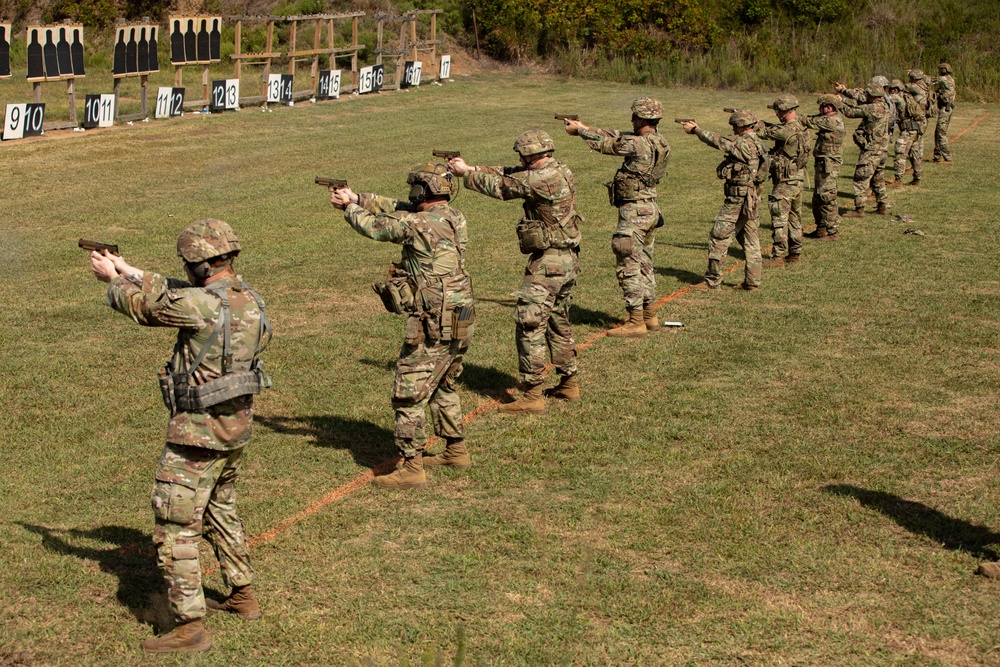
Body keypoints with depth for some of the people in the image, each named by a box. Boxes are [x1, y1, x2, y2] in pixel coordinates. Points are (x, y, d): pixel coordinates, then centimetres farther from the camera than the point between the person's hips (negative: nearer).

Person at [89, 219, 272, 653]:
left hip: (197, 436, -9)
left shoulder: (200, 305, -23)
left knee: (175, 530, 0)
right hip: (237, 429, 9)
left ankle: (190, 627, 1)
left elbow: (142, 306, -6)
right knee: (221, 512, 27)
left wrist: (113, 279, 14)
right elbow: (175, 296, 15)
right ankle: (243, 596, 36)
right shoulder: (249, 300, 2)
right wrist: (132, 273, 19)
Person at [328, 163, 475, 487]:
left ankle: (411, 468, 0)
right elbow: (399, 208, 16)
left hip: (433, 328, -9)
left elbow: (373, 226, -4)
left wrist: (351, 207, 17)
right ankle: (456, 450, 36)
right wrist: (358, 198, 16)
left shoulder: (419, 225, -18)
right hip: (460, 324, 9)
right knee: (443, 387, 26)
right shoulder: (454, 217, 6)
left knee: (409, 396, -1)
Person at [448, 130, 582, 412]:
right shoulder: (559, 172, 9)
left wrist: (466, 173, 4)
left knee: (529, 325, -6)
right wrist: (469, 169, 13)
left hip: (548, 262, -10)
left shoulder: (542, 180, -20)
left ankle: (532, 395, -5)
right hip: (568, 260, 10)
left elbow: (501, 186, -10)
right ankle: (569, 384, 28)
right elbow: (510, 175, 15)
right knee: (559, 323, 21)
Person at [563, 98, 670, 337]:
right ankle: (649, 316, 24)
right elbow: (617, 137, 14)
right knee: (644, 264, 17)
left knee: (629, 267, -4)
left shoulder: (640, 144, -20)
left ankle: (635, 322, -2)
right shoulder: (657, 142, 7)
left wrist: (579, 130, 7)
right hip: (650, 209, 9)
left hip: (634, 211, -9)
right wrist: (583, 128, 15)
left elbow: (607, 144, -9)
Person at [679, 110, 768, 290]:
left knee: (718, 237, -2)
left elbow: (718, 142, -12)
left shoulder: (743, 143, -17)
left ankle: (712, 280, 3)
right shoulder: (755, 143, 13)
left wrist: (695, 130, -2)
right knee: (750, 240, 12)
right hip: (751, 198, 10)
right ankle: (752, 281, 13)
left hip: (738, 197, -10)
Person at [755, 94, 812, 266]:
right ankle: (795, 253, 24)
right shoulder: (800, 127, 9)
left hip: (785, 181, -10)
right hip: (798, 180, 10)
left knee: (779, 218, -5)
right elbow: (774, 129, 14)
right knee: (794, 217, 16)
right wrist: (759, 123, 4)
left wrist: (756, 122, 4)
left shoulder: (789, 130, -20)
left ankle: (778, 256, -4)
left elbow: (765, 132, -13)